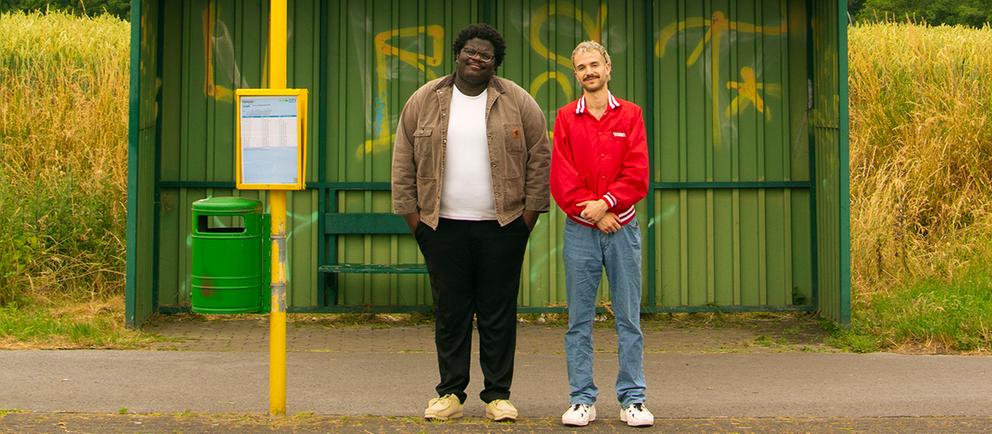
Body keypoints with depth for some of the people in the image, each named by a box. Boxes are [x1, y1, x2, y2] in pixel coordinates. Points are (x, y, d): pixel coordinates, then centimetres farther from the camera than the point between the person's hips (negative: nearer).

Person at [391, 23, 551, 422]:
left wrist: (529, 215, -2)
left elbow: (539, 160, 3)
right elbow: (403, 164, 7)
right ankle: (450, 394, 16)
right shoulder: (423, 101, 5)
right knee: (450, 313, 6)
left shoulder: (518, 102, 2)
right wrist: (412, 217, 2)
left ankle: (498, 395, 13)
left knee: (498, 314, 4)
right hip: (443, 227, 1)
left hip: (501, 227, -1)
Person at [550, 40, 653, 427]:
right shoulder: (566, 118, 6)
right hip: (579, 231, 0)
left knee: (629, 318, 3)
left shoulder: (630, 115, 6)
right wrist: (592, 214, -10)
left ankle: (632, 400, 9)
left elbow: (638, 174, -1)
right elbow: (561, 178, -2)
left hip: (622, 228, 0)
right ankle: (582, 400, 9)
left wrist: (606, 203, -13)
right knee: (580, 320, 3)